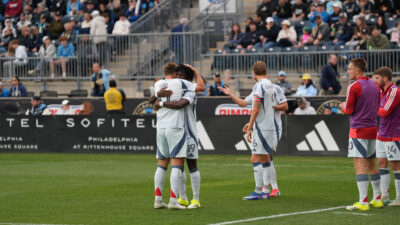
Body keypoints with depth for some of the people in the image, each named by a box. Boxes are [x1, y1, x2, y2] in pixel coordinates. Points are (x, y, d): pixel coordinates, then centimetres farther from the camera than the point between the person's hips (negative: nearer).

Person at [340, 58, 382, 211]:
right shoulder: (374, 85, 10)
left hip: (358, 130, -8)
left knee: (360, 166, -8)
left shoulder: (354, 87, -12)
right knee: (371, 165, 15)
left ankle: (363, 202, -13)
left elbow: (348, 110, -10)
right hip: (373, 129, 8)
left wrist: (342, 106, 9)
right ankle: (377, 200, 19)